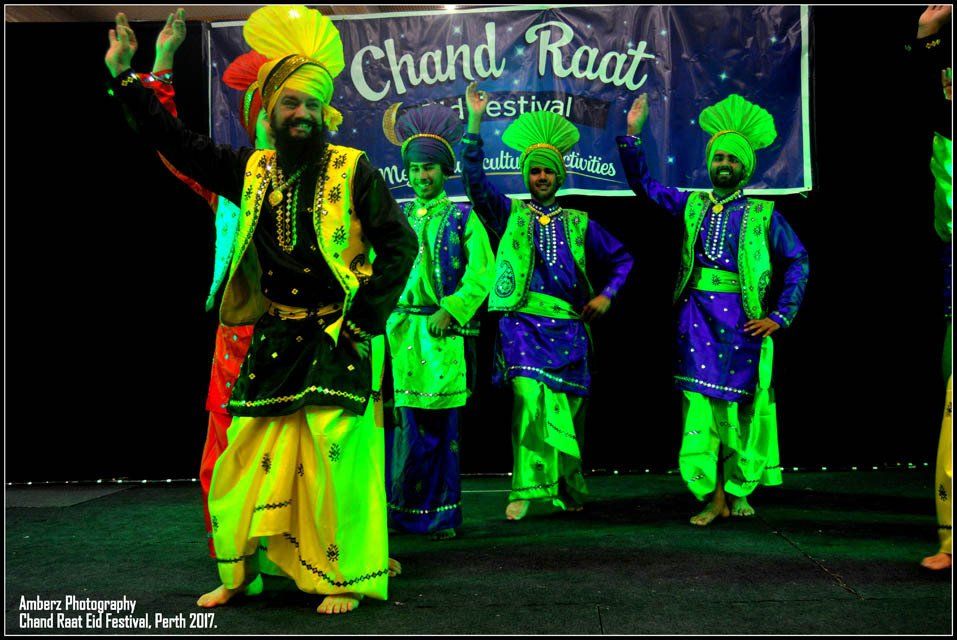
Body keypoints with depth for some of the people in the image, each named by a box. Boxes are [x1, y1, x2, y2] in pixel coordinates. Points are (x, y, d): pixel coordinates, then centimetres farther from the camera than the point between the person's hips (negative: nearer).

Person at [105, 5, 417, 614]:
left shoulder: (352, 169, -4)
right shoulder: (252, 170, 8)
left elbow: (400, 244, -6)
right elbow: (180, 144, 16)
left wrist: (366, 320, -10)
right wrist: (125, 77, 12)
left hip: (335, 341, -4)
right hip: (274, 340, 5)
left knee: (334, 457, -8)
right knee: (246, 455, 8)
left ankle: (345, 580, 8)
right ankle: (239, 572, 25)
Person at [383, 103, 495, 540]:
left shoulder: (462, 219, 5)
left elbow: (482, 274, -3)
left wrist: (450, 310, -12)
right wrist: (383, 314, -1)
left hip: (444, 333, -2)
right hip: (400, 331, 2)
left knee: (441, 423, 1)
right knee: (404, 421, 1)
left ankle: (442, 513, 11)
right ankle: (403, 510, 12)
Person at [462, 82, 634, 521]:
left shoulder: (579, 223, 15)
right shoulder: (510, 215, 11)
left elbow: (621, 257, 22)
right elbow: (475, 182, -3)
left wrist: (607, 295, 7)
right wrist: (475, 122, -11)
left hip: (568, 327, 2)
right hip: (523, 322, -2)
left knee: (567, 409, 6)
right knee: (530, 397, -21)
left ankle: (566, 489, 23)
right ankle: (525, 489, -14)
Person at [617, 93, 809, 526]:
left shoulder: (764, 214, 6)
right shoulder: (692, 206, 13)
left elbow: (797, 262, 5)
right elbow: (643, 184, 15)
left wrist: (780, 315, -3)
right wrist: (632, 134, 6)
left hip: (744, 319, -1)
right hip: (697, 315, 1)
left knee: (742, 402, 3)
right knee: (700, 398, -5)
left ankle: (738, 492, 17)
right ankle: (712, 496, 0)